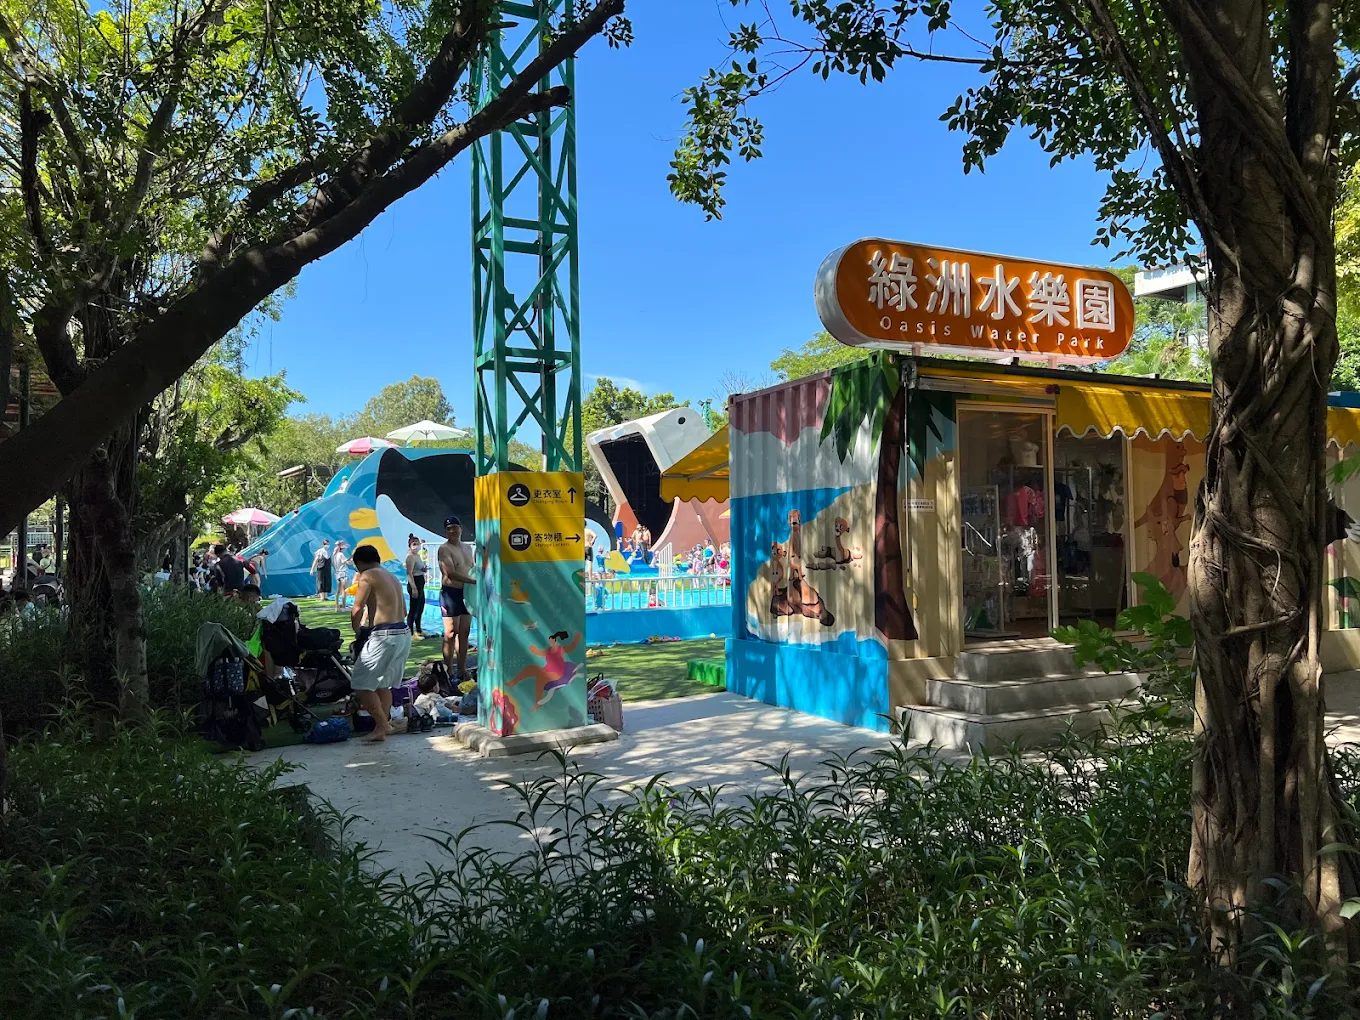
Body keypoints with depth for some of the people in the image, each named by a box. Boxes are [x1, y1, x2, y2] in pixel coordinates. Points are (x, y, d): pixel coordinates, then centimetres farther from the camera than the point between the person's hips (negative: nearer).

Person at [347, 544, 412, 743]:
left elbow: (357, 609, -10)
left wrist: (356, 631, 5)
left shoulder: (368, 576, -5)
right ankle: (386, 723, 21)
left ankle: (381, 726, -2)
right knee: (384, 683, 20)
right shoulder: (393, 577, 19)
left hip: (384, 636, -9)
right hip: (404, 634, 9)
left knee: (361, 683, 0)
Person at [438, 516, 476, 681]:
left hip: (467, 593, 7)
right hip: (451, 593, -7)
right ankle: (449, 672, -3)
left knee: (464, 633, 9)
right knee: (451, 634, -7)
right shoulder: (444, 549, -7)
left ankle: (462, 671, 15)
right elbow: (450, 573, -20)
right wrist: (473, 581, -26)